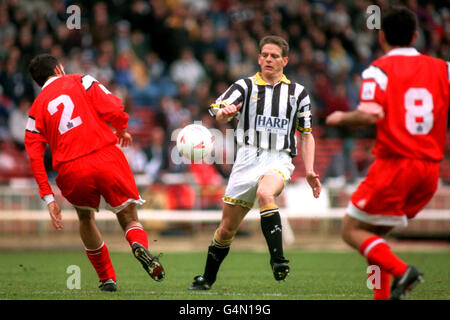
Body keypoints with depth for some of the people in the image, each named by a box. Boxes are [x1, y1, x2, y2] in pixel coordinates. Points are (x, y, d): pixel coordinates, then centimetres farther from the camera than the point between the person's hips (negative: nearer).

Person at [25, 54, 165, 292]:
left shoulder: (37, 108, 16)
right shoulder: (81, 82, 11)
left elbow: (35, 154, 8)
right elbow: (112, 109, -3)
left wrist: (48, 198, 7)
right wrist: (122, 131, 19)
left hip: (72, 172, 2)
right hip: (107, 159, -2)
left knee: (85, 218, 29)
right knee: (130, 220, 9)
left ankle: (107, 278, 26)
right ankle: (140, 245, -26)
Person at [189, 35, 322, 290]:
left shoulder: (298, 92, 9)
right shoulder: (245, 86, 5)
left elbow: (306, 134, 15)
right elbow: (219, 112, -11)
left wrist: (309, 171, 4)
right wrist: (224, 112, -37)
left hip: (279, 161, -1)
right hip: (248, 159, 1)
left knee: (265, 194, -36)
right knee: (227, 228, 5)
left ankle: (278, 260, -40)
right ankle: (207, 278, 25)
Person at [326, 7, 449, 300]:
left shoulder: (379, 70, -4)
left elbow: (370, 114, -19)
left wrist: (341, 118, -1)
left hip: (394, 165, -6)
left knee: (353, 231, 5)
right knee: (374, 233, 19)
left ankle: (401, 271, -18)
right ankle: (383, 296, 7)